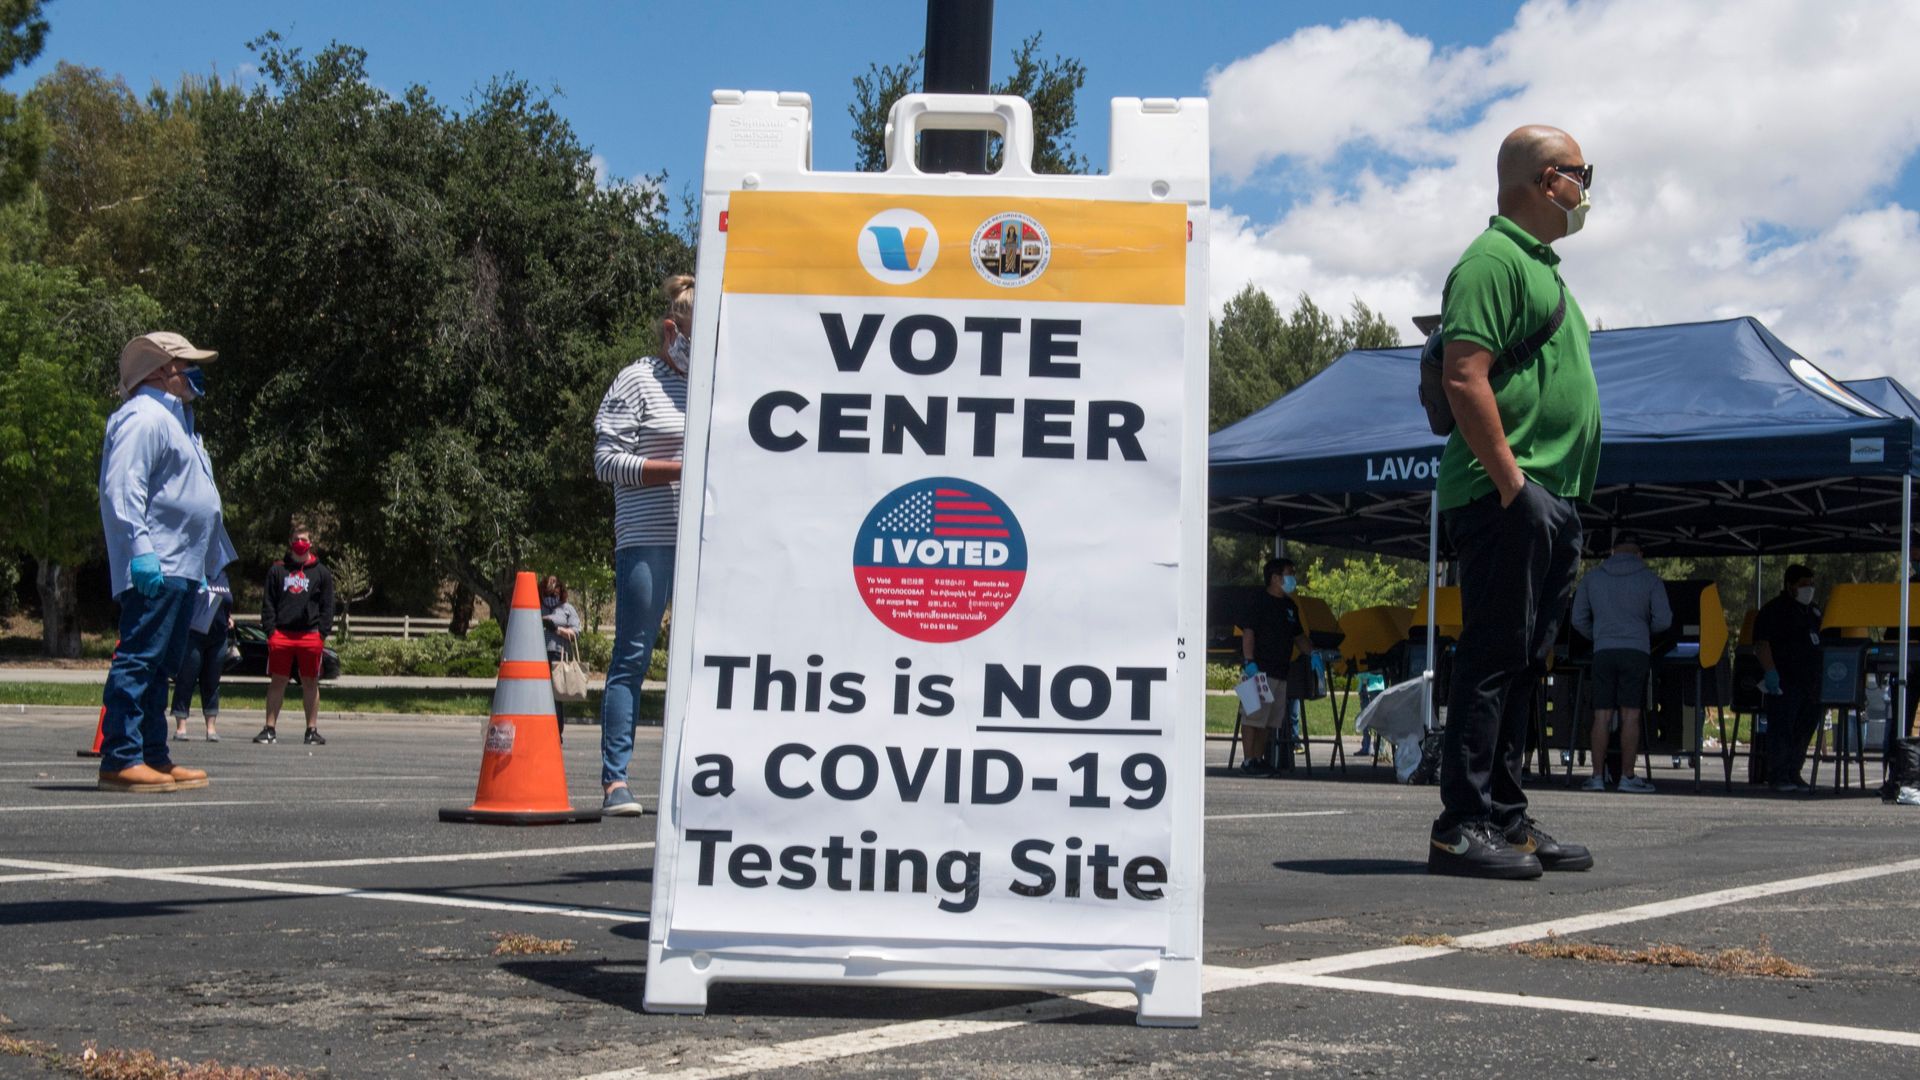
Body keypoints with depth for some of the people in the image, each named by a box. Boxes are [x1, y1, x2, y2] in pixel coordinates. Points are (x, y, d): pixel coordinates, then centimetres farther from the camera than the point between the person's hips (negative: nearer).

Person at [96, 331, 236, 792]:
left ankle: (154, 757, 17)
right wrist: (139, 550, -29)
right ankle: (120, 759, -13)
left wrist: (211, 562, 25)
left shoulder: (174, 418, 24)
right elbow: (120, 487, -20)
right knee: (138, 660, -12)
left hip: (181, 569, 11)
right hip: (154, 570, -11)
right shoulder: (144, 417, -9)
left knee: (160, 666, 12)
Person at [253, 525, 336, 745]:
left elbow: (327, 606, 7)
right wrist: (270, 630, -2)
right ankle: (270, 729, 7)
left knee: (310, 683, 4)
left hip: (310, 635, 0)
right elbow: (268, 603, 9)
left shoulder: (321, 572, 10)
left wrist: (322, 634, -2)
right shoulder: (277, 570, 11)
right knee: (277, 682, 3)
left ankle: (312, 730, 9)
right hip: (281, 634, 0)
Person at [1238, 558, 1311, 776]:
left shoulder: (1290, 606, 18)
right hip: (1260, 669, -9)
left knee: (1270, 719, 10)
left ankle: (1260, 759, 16)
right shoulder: (1260, 602, -7)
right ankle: (1249, 761, -4)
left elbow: (1298, 636, 25)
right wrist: (1250, 663, -21)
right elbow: (1248, 632, -13)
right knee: (1253, 715, -6)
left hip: (1280, 671, 9)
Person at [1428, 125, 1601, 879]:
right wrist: (1512, 484, -22)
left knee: (1522, 666, 11)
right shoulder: (1494, 259, -9)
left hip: (1547, 502, 10)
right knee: (1494, 660, -10)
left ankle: (1506, 821, 17)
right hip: (1505, 503, -10)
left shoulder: (1540, 267, 24)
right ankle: (1462, 827, -7)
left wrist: (1561, 504, 20)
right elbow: (1464, 378, -19)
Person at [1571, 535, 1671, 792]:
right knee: (1630, 715, -1)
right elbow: (1664, 620, 0)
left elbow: (1578, 619, 11)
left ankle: (1598, 776, 1)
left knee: (1602, 716, 2)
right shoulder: (1650, 579, 4)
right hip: (1636, 651, -2)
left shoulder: (1592, 578, 10)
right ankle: (1627, 777, -1)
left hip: (1603, 652, 2)